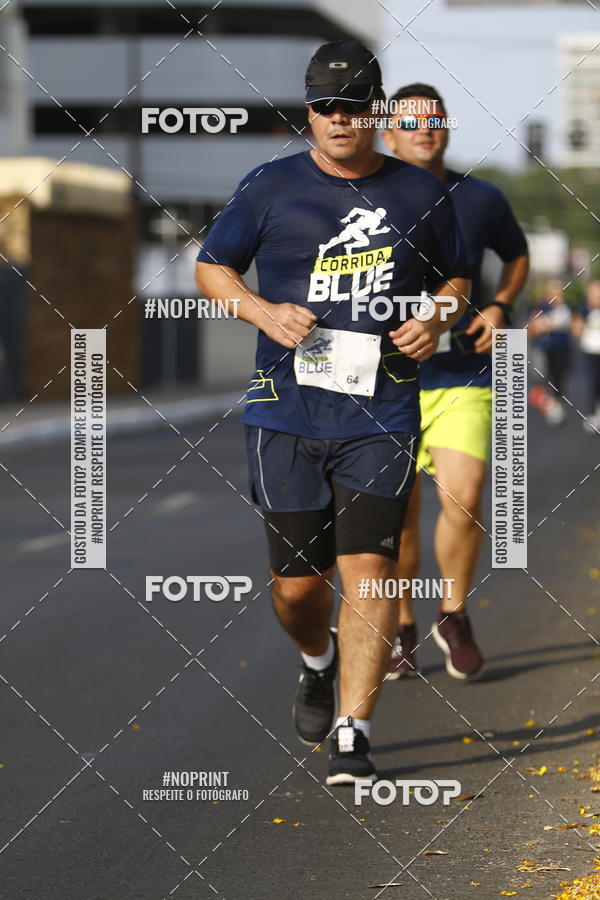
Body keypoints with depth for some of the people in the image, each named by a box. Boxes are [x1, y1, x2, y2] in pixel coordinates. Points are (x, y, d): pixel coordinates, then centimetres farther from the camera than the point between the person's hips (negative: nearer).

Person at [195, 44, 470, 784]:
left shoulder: (420, 194, 7)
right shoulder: (269, 187, 3)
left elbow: (455, 278, 20)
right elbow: (210, 269, 10)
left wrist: (437, 320, -2)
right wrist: (263, 310, -9)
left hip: (382, 414, 0)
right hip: (287, 411, 0)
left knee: (368, 569, -11)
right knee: (296, 582, 5)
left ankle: (352, 735, -9)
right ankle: (318, 664, 39)